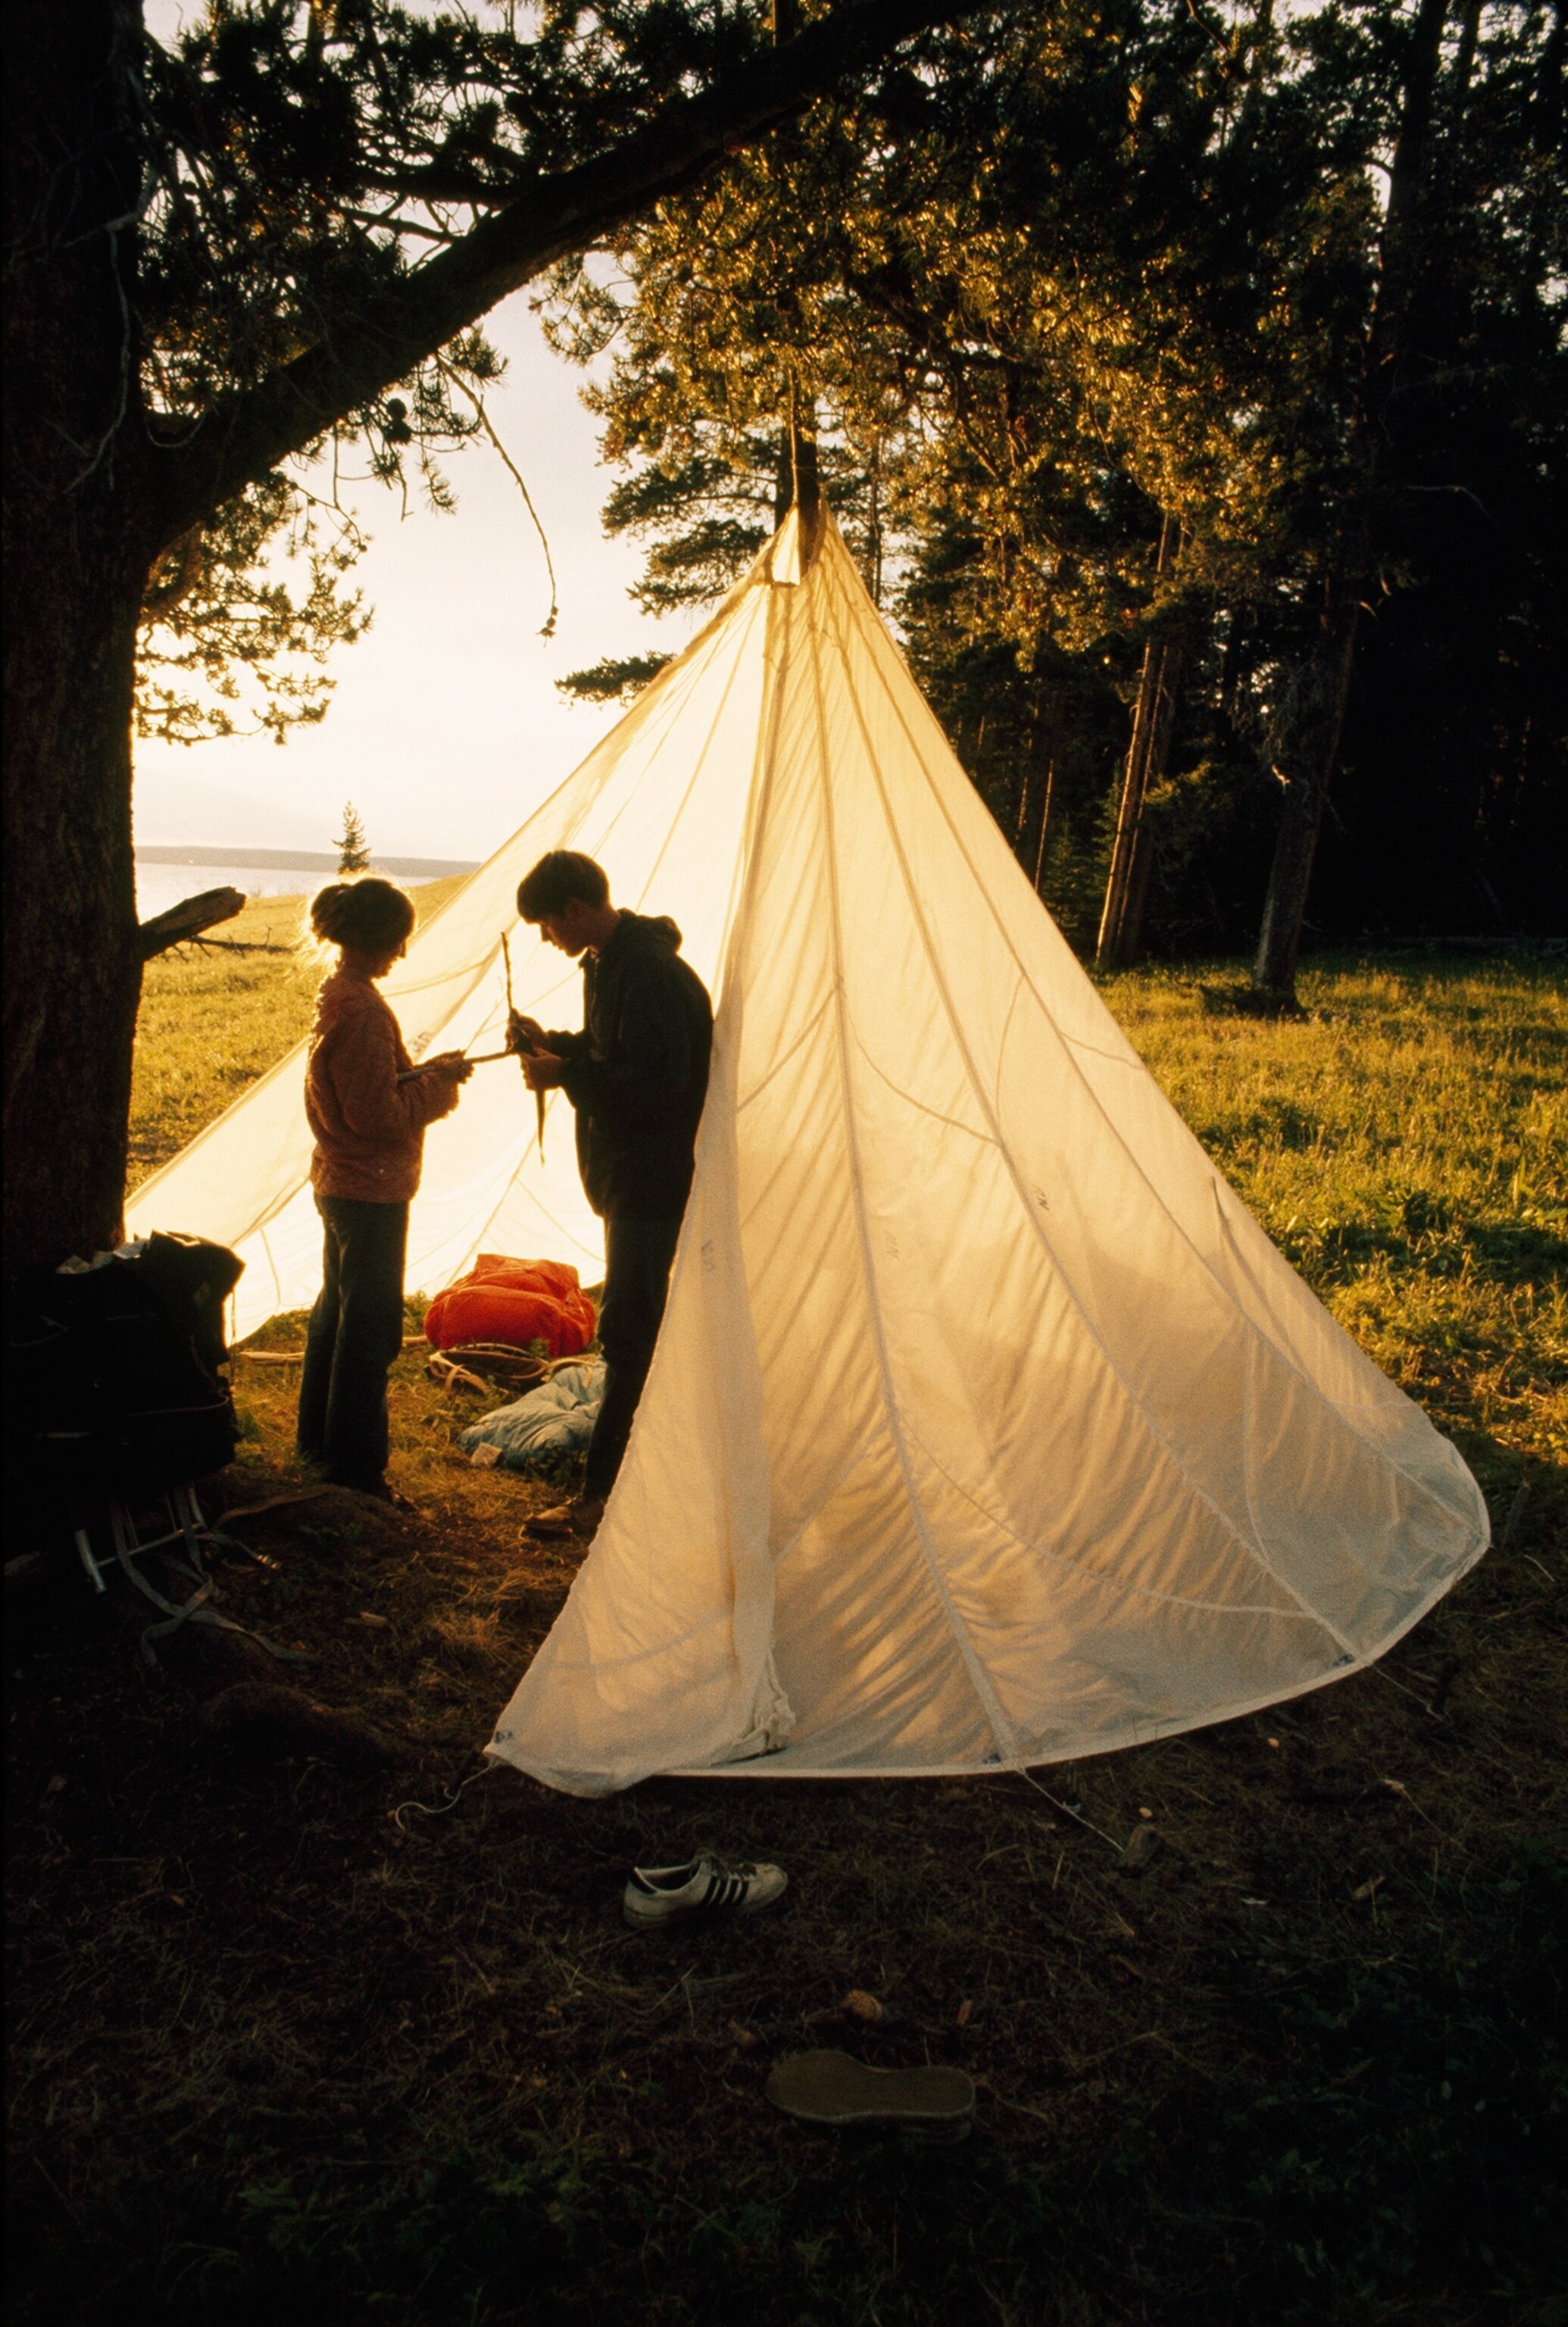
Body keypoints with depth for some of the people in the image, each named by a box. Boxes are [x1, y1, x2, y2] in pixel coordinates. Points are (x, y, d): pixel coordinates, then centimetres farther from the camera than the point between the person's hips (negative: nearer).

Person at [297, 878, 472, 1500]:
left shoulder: (336, 994, 9)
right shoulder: (363, 1010, -23)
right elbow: (377, 1113, -23)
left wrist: (426, 1072, 7)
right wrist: (438, 1082, -12)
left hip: (338, 1181, 11)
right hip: (372, 1189, -11)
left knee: (337, 1307, 21)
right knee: (370, 1325, -1)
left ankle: (318, 1438, 35)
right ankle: (354, 1461, 9)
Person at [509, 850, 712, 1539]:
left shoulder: (649, 972, -21)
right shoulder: (608, 961, 13)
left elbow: (657, 1081, -27)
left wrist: (566, 1075, -21)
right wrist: (552, 1043, 8)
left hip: (652, 1176, -11)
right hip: (627, 1171, 11)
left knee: (628, 1332, -7)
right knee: (637, 1326, 18)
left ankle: (601, 1493, -1)